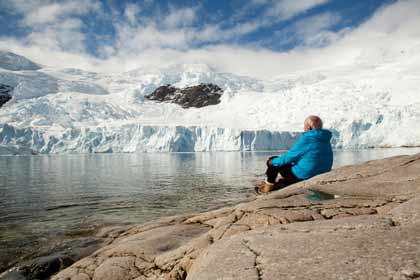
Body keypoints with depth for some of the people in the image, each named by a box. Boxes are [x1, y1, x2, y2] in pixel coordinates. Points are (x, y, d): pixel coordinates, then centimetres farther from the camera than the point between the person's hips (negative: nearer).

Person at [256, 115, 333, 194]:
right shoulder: (326, 141, 4)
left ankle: (268, 188, 22)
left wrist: (273, 161, 4)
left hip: (304, 176, -9)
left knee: (273, 162, 6)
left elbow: (289, 157, -13)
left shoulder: (306, 140, -21)